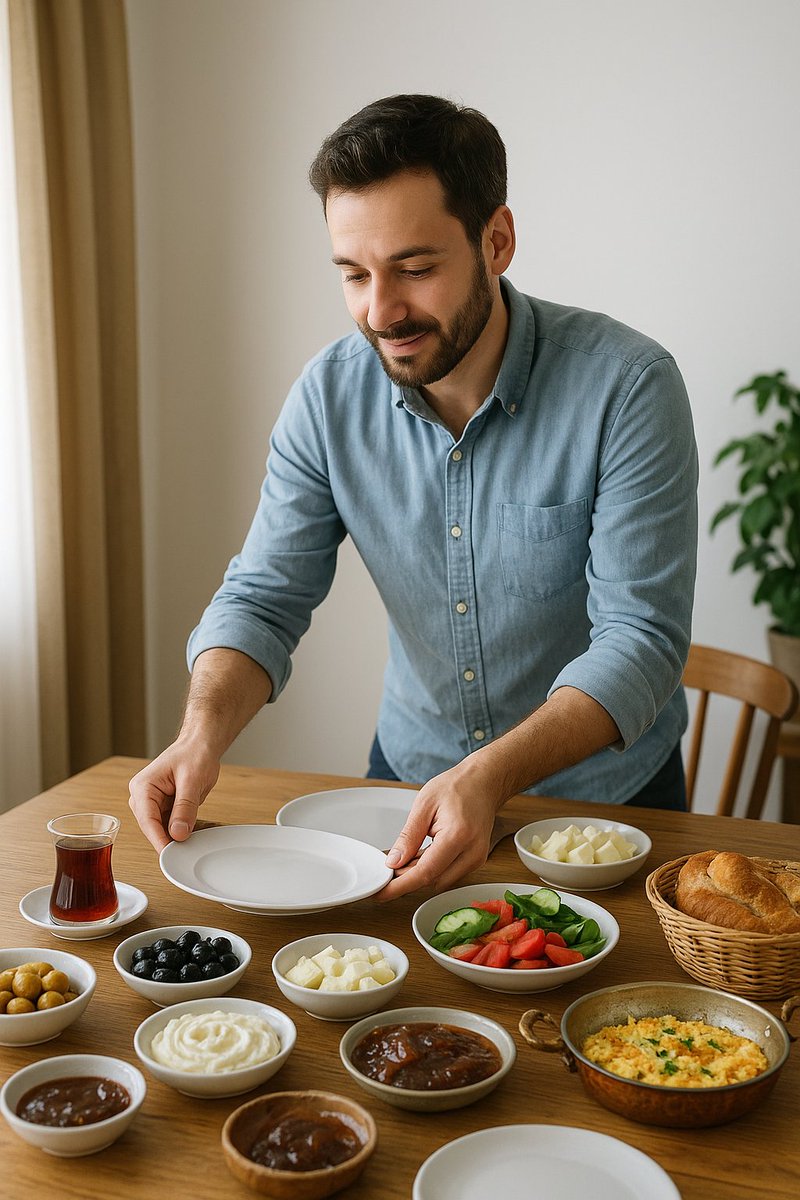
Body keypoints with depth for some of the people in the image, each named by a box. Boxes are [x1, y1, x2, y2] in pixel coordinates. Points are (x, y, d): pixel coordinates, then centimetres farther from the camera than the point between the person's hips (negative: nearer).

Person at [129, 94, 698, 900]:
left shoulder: (627, 386, -20)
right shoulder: (329, 395, -8)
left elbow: (641, 637, -22)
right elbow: (265, 597, -5)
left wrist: (492, 774, -37)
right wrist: (204, 729, -25)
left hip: (606, 794, -2)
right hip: (412, 775, 3)